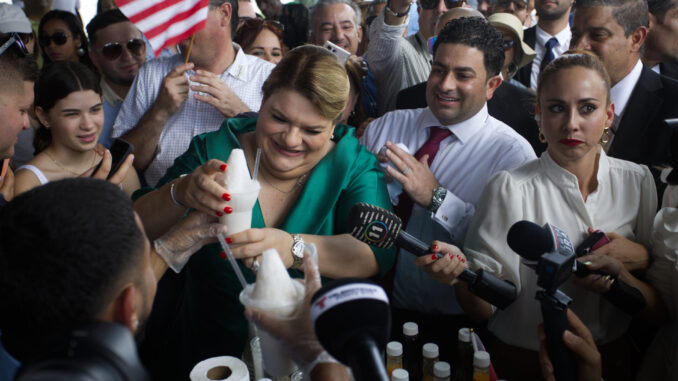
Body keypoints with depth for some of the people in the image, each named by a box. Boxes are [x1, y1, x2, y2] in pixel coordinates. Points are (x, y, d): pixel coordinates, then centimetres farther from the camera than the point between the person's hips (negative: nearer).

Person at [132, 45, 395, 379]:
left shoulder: (352, 162, -2)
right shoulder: (213, 151, -2)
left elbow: (378, 253, -17)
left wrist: (293, 248, -35)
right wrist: (181, 192, -28)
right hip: (210, 349, -1)